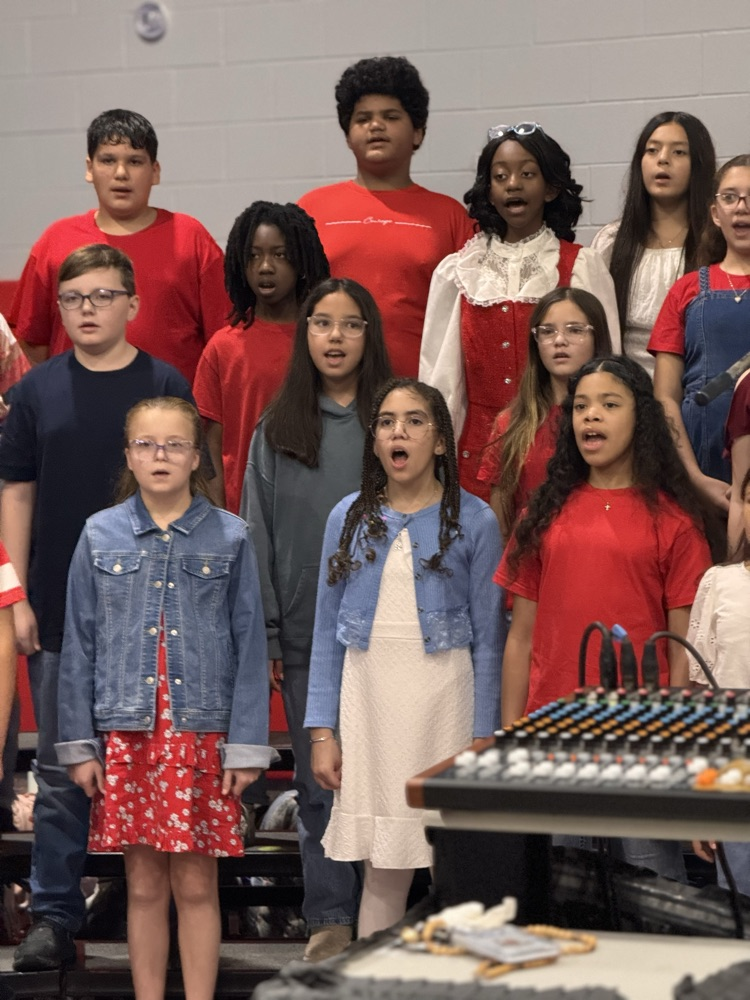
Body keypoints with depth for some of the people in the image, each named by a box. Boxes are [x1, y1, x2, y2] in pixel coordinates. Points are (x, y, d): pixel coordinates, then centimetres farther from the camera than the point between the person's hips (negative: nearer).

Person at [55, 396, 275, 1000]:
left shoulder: (230, 538, 1)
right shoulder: (101, 536, 5)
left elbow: (249, 647, 0)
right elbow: (79, 646, 6)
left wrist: (247, 746, -5)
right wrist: (78, 744, 2)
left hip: (201, 734, -1)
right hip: (126, 735, 1)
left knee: (197, 884, 2)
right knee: (144, 886, 7)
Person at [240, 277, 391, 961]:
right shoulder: (277, 431, 7)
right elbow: (259, 536, 6)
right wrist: (263, 636, 0)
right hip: (308, 637, 1)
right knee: (319, 781, 6)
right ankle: (330, 920, 14)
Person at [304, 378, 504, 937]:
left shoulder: (473, 521, 2)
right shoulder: (350, 518, 9)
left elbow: (489, 638, 1)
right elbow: (327, 632, 10)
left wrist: (482, 738, -5)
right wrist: (322, 731, 4)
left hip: (443, 696, -2)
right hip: (369, 698, 2)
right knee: (383, 864, 2)